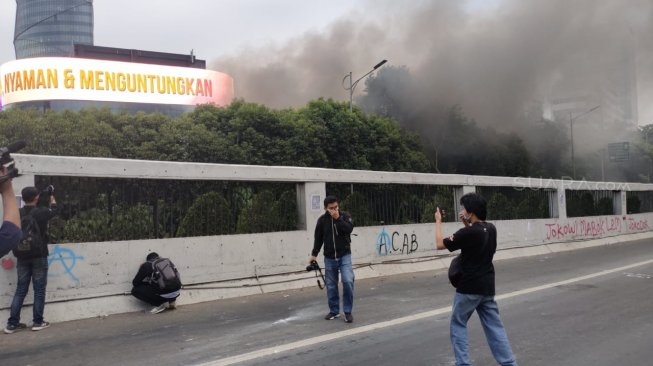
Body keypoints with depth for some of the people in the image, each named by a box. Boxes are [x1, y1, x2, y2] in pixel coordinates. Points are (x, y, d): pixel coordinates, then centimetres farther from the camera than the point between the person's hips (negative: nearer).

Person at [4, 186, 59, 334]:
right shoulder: (42, 212, -11)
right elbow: (55, 210, 10)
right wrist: (52, 198, 28)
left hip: (22, 257, 4)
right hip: (39, 256, -4)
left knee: (20, 290, 10)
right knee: (39, 290, 6)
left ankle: (12, 323, 9)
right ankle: (38, 322, 9)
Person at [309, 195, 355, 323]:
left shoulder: (345, 215, -3)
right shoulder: (322, 220, 0)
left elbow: (349, 229, -19)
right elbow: (318, 238, 8)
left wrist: (338, 218, -22)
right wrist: (314, 254, 7)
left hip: (344, 255, -2)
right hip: (329, 258, 2)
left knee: (348, 281, -15)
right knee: (331, 285, 6)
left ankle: (348, 311, -3)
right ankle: (334, 311, 22)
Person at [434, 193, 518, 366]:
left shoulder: (468, 233, -19)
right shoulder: (491, 229, 3)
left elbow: (440, 244, -10)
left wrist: (438, 221, 1)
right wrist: (467, 224, 12)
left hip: (469, 287, -7)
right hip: (487, 287, 7)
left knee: (458, 325, 8)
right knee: (495, 327, 9)